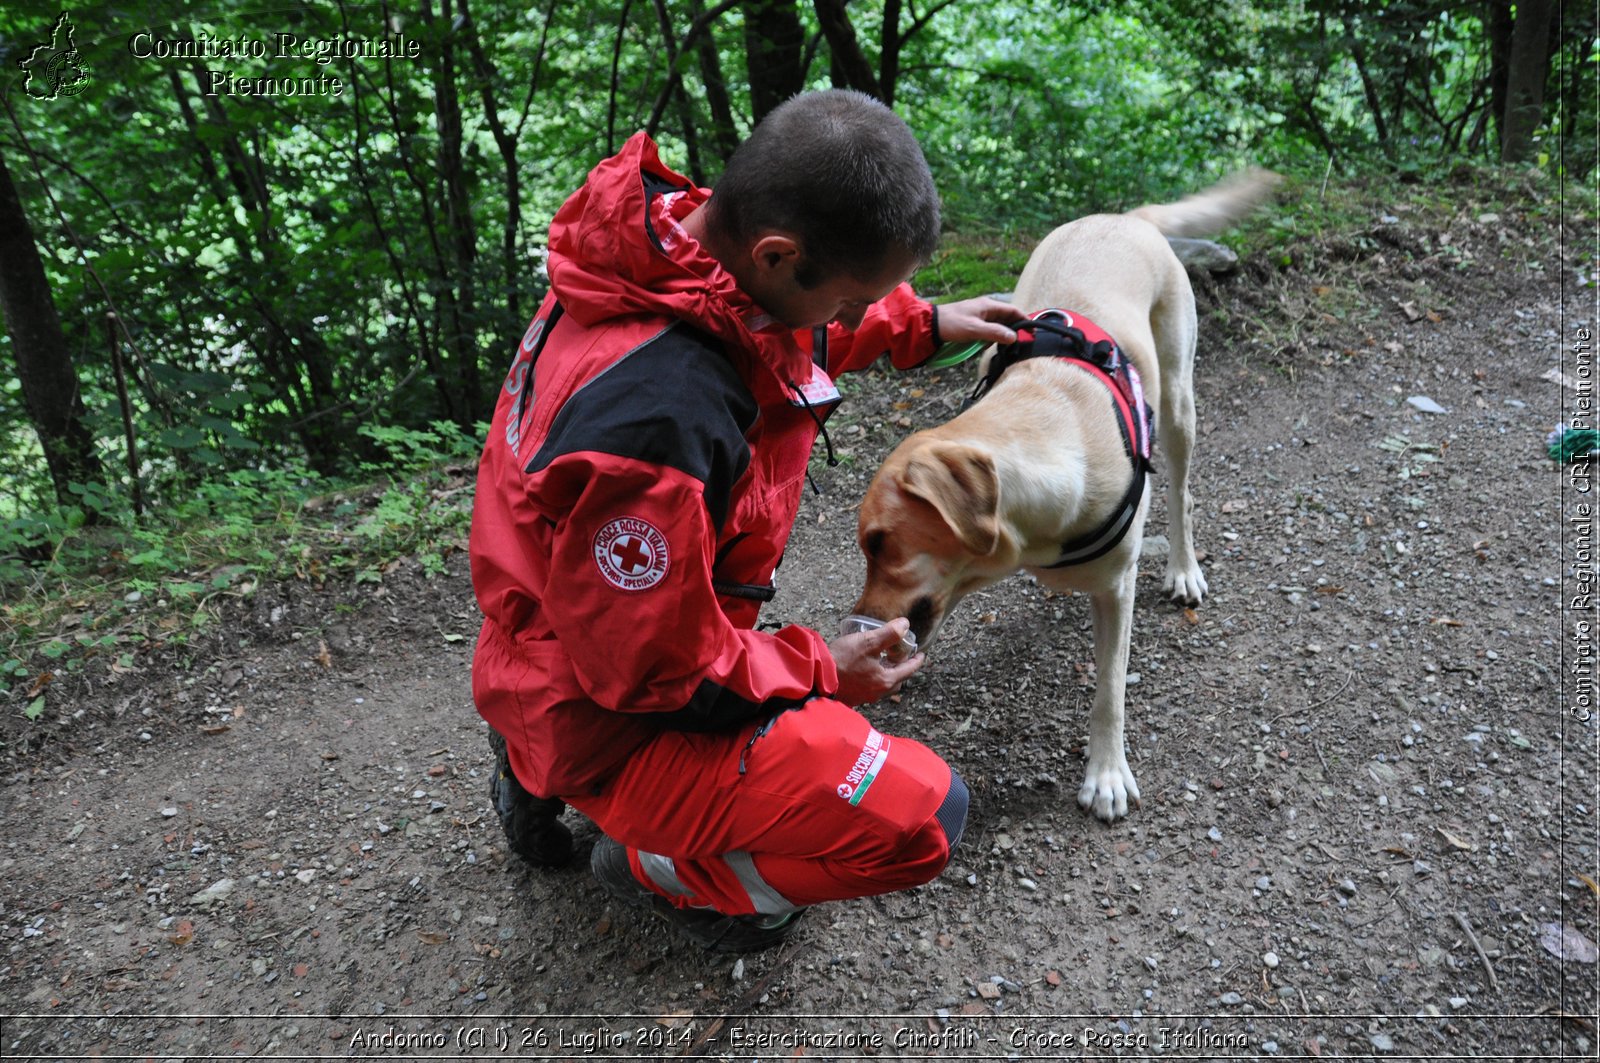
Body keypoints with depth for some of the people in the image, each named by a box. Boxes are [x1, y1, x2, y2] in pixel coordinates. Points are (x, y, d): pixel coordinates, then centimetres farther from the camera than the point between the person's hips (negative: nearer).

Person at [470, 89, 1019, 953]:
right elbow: (659, 671, -25)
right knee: (919, 816, -18)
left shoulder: (682, 235, -10)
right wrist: (823, 674, -12)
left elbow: (788, 330, 16)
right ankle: (660, 869, 8)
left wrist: (919, 325, 15)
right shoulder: (652, 419, -39)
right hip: (609, 719, -9)